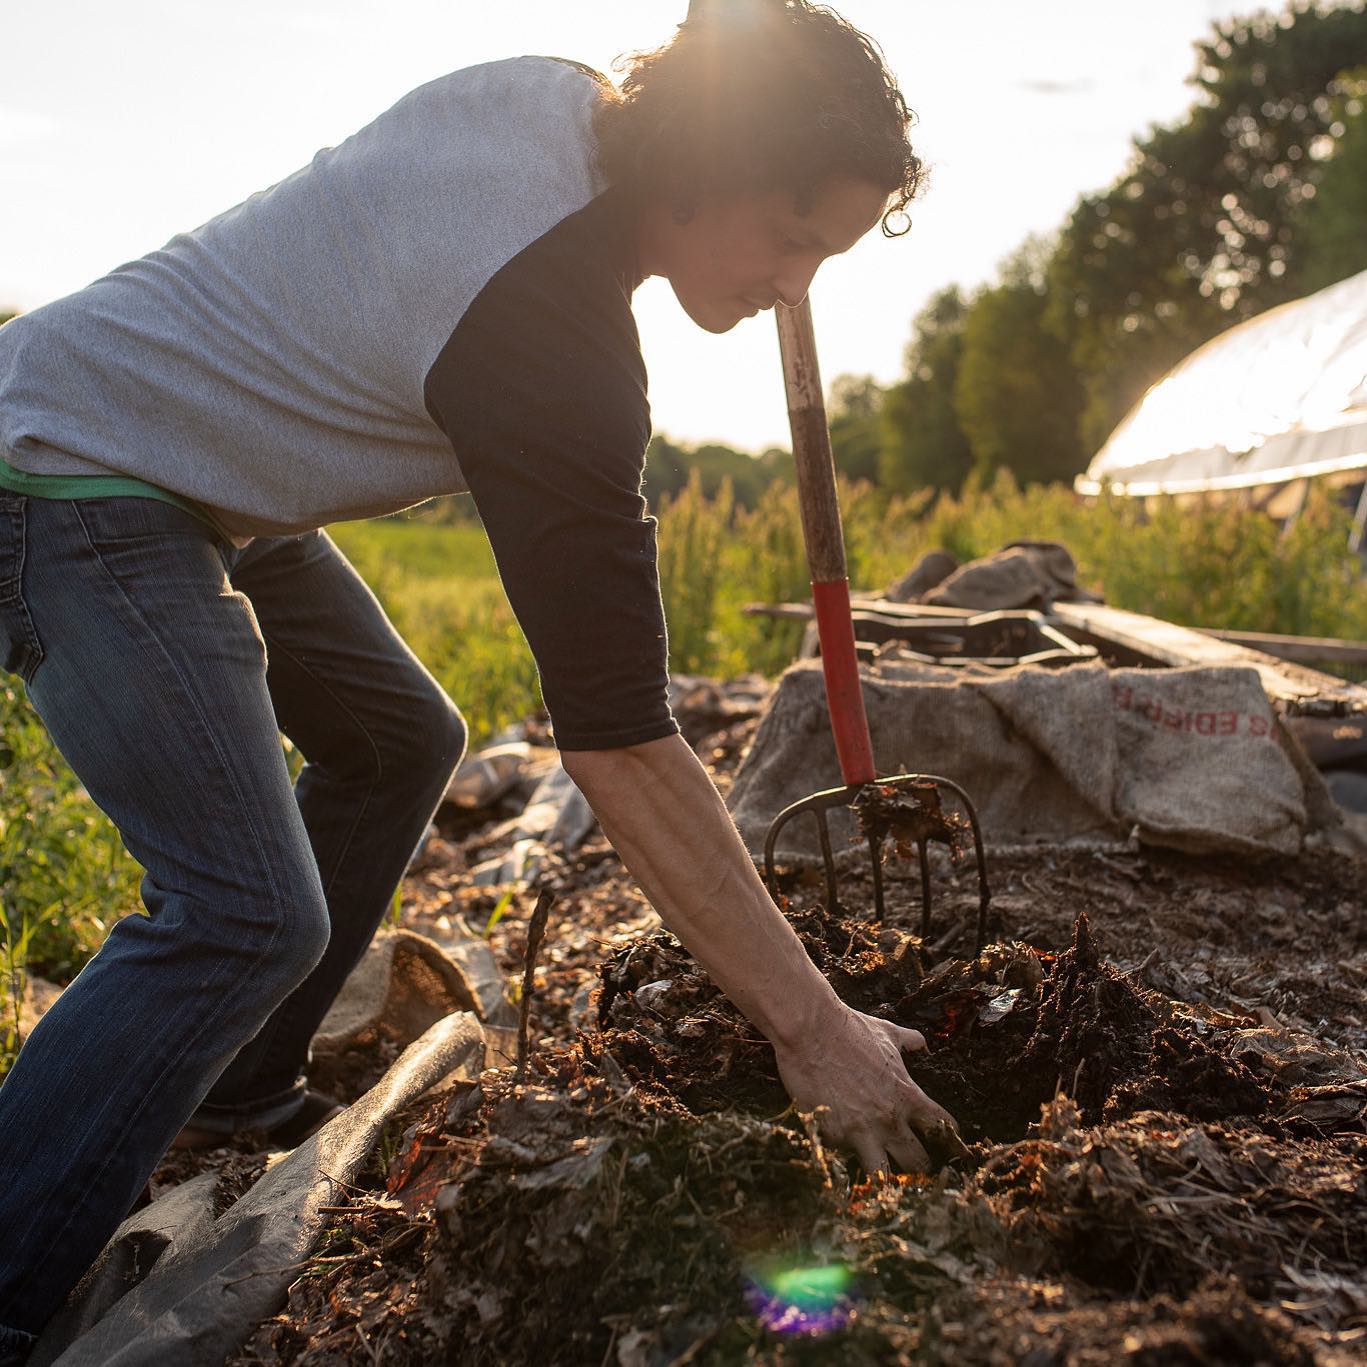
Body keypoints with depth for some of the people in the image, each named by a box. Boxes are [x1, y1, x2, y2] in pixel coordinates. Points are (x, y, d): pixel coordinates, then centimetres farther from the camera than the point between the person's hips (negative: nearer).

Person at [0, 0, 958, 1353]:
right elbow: (620, 748, -30)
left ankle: (234, 1093, 25)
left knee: (397, 736, 14)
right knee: (247, 914, -20)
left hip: (197, 480, 10)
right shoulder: (548, 342, -30)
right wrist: (810, 1027, -24)